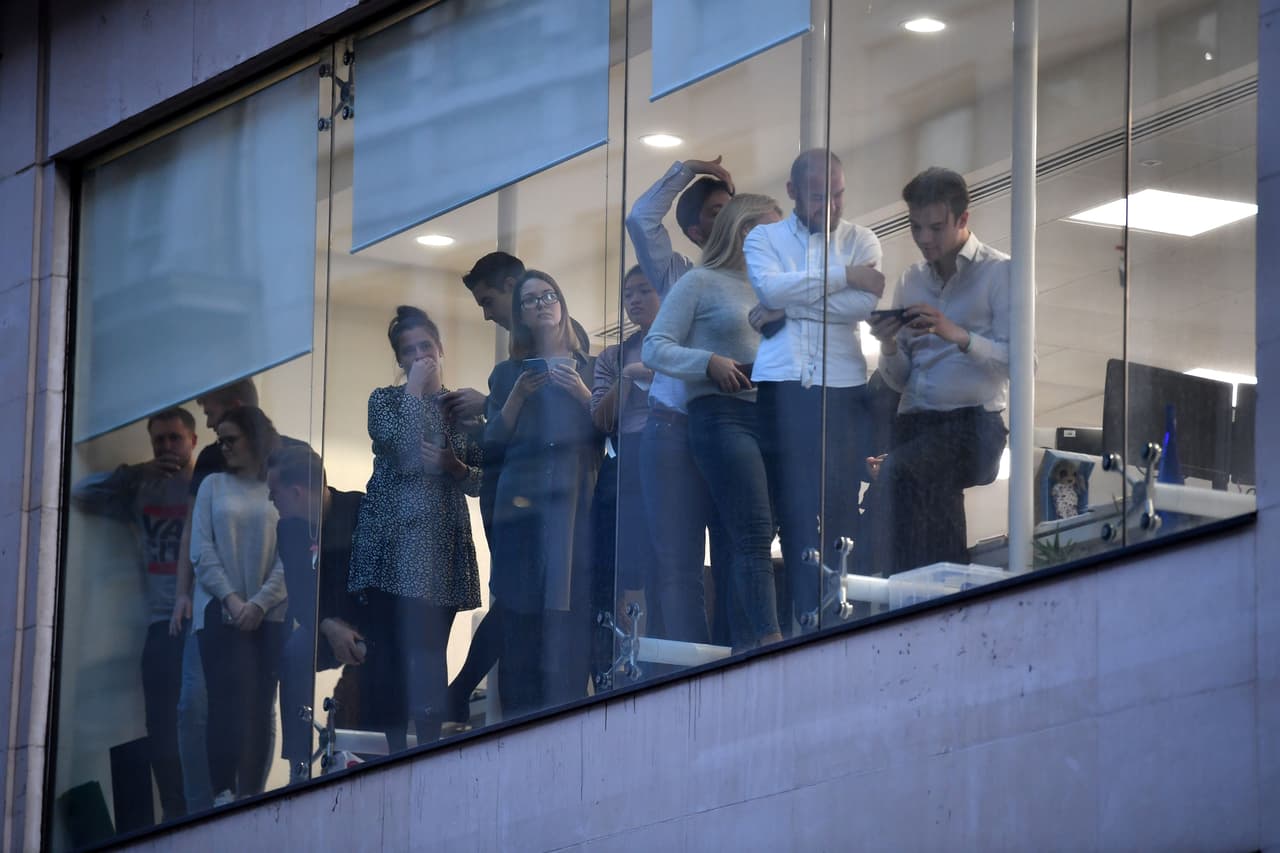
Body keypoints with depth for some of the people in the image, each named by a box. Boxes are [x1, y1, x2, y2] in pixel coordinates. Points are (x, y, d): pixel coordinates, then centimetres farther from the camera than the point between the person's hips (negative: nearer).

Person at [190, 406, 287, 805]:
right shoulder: (214, 485, 9)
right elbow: (201, 550, 2)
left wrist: (259, 603, -11)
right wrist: (230, 598, -10)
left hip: (269, 614, 0)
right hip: (221, 611, 0)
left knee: (259, 706, -1)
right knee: (229, 701, -10)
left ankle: (251, 794, -1)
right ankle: (223, 794, -13)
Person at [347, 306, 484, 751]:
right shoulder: (385, 400, 9)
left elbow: (483, 481, 12)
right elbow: (402, 451, -12)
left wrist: (456, 468, -8)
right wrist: (415, 390, -6)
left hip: (441, 545, 2)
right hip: (391, 541, -2)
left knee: (430, 648, -5)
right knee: (390, 647, -8)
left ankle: (429, 746, -5)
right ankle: (396, 751, -7)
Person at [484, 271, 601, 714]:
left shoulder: (589, 369, 17)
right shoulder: (508, 374, 18)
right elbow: (493, 445, 9)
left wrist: (582, 393, -6)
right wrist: (517, 395, -3)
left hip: (576, 506, -1)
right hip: (522, 506, 1)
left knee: (569, 619, -12)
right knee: (521, 620, -8)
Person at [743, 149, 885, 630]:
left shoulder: (861, 241, 12)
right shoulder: (764, 238, 13)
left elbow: (864, 304, -6)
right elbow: (770, 288, -9)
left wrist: (793, 301, -6)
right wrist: (844, 276, -7)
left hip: (842, 389, 0)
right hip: (781, 387, 0)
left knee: (841, 507, -5)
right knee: (793, 505, -4)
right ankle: (806, 615, -5)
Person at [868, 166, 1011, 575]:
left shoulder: (998, 273, 4)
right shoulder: (911, 280, 21)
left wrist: (959, 336, -20)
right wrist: (890, 348, -4)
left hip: (973, 422, -5)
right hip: (914, 419, 5)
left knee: (900, 471, -33)